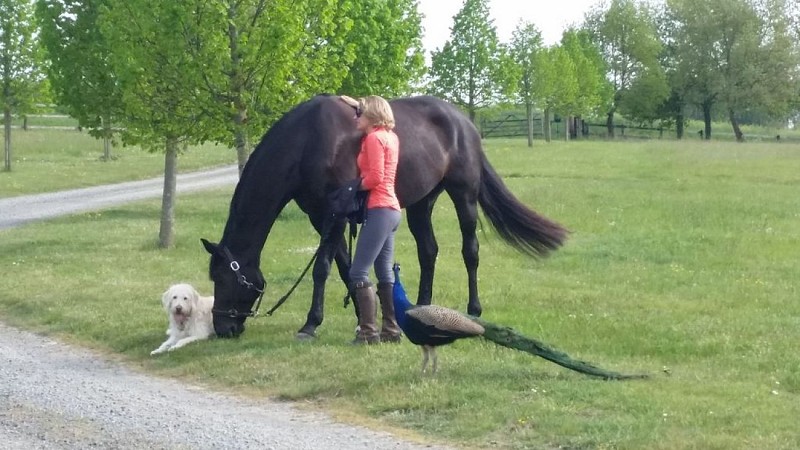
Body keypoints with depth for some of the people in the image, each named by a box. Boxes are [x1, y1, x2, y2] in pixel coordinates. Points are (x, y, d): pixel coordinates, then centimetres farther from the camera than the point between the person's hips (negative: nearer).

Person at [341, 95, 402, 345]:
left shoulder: (374, 139, -11)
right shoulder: (390, 136, 15)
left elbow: (375, 177, -20)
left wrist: (357, 186, -5)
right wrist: (357, 104, 41)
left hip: (379, 209, -10)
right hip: (391, 210, 10)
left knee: (358, 272, -10)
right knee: (385, 273, 13)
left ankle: (368, 332, -13)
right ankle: (391, 329, 15)